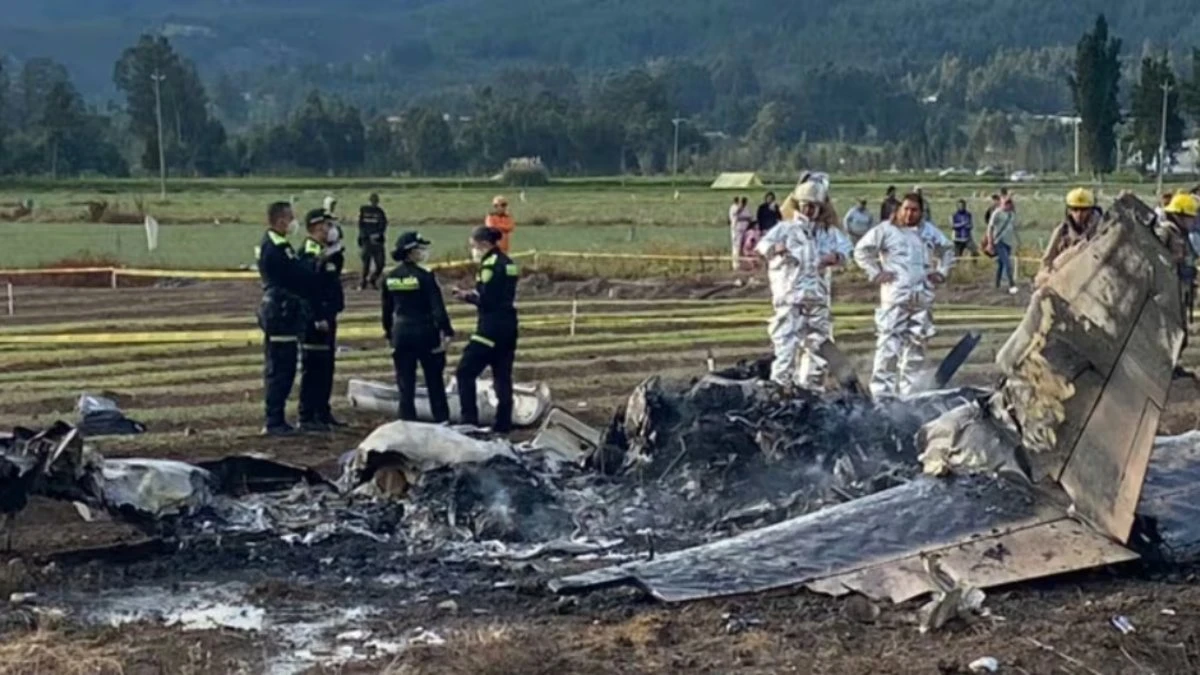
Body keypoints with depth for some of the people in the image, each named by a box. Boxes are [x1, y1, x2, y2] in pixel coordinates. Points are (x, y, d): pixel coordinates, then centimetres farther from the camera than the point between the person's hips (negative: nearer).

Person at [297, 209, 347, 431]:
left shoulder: (327, 252, 15)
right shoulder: (309, 254, -15)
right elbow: (309, 288, -21)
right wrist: (318, 318, -23)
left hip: (328, 317, 10)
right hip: (315, 319, -10)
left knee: (326, 367, 15)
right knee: (313, 369, -7)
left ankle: (323, 412, 23)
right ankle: (307, 417, -3)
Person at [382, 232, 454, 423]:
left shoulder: (390, 278, 4)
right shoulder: (424, 276, -13)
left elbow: (387, 310, 12)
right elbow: (437, 307, -16)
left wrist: (389, 334, 22)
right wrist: (447, 332, -13)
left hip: (401, 333, 4)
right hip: (425, 332, -4)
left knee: (405, 382, 8)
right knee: (434, 380, 8)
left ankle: (408, 421, 7)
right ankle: (442, 419, 12)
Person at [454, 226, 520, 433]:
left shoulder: (489, 265, -14)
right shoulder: (509, 263, 13)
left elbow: (486, 301, -18)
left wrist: (467, 296, -2)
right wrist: (474, 294, 10)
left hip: (491, 327, -9)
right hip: (509, 325, 9)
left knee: (465, 372, -3)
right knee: (503, 375, 12)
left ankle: (470, 420, -7)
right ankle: (503, 423, 14)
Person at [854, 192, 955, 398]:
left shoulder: (929, 231, 13)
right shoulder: (885, 230, -1)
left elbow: (947, 250, 28)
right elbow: (861, 251, 1)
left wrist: (941, 272, 14)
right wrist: (875, 273, -6)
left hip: (923, 296, 5)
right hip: (895, 295, -5)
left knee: (917, 343, 9)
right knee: (889, 343, -13)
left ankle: (909, 390, 18)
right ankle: (882, 391, -13)